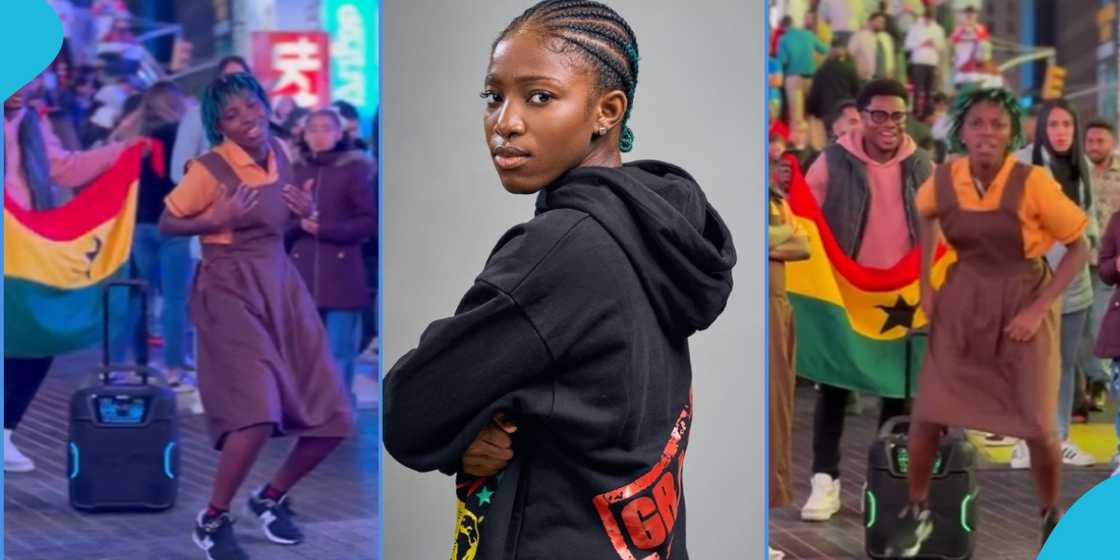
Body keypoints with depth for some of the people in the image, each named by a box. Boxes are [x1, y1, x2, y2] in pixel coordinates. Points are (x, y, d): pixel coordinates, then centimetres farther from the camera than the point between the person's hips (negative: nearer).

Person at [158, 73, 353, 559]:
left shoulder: (280, 154, 6)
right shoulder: (208, 169, -13)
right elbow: (166, 224, -4)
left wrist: (304, 212, 0)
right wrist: (215, 220, -20)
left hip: (282, 286, 7)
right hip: (231, 292, -7)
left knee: (332, 419, 3)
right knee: (258, 414, -23)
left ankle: (271, 498, 27)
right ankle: (213, 520, -2)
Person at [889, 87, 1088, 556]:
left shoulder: (1032, 183, -21)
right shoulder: (944, 180, -9)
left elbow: (1079, 248, -11)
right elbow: (925, 215, 16)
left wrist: (1038, 309, -16)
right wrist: (925, 285, 10)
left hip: (1023, 302, -3)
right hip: (961, 301, 3)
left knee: (1037, 425, -2)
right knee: (927, 413, -2)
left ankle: (1052, 517, 24)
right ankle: (916, 513, 18)